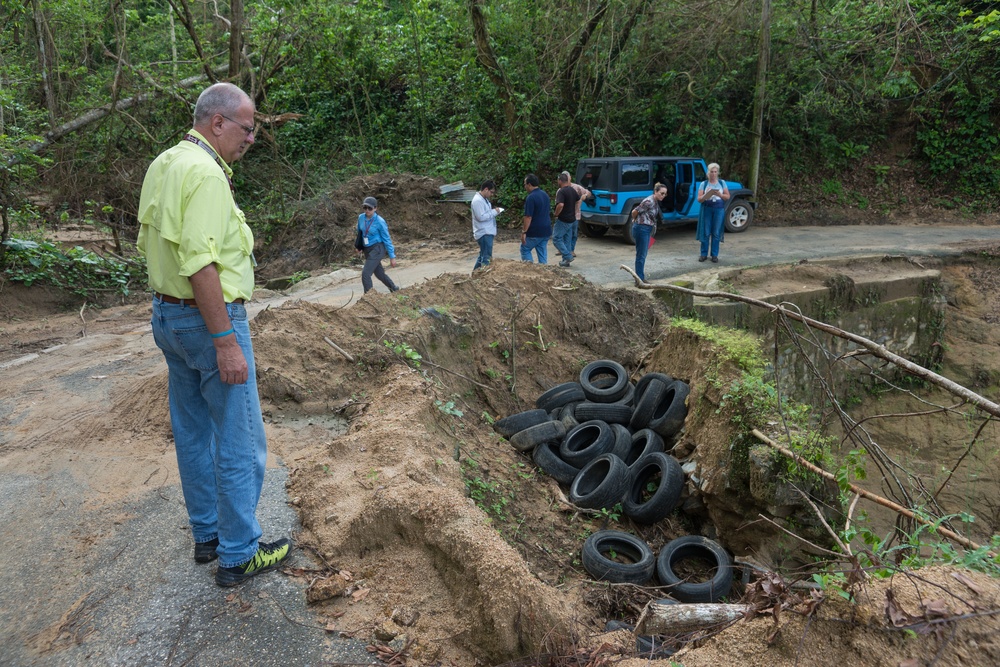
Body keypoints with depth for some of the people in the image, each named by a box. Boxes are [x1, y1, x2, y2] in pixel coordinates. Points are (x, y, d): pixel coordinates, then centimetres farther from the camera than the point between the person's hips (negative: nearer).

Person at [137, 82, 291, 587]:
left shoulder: (163, 165, 12)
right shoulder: (206, 172, -20)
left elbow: (148, 241, 17)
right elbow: (200, 264, -26)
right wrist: (226, 342, -25)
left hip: (167, 315, 10)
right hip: (209, 319, -10)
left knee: (193, 433, 17)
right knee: (240, 442, 0)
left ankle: (207, 535, 32)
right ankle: (238, 556, 12)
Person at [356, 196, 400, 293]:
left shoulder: (380, 221, -17)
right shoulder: (361, 217, -3)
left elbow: (387, 239, -11)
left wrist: (392, 257, -9)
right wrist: (359, 247, 19)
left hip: (377, 249, -7)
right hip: (367, 250, 7)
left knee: (365, 273, -16)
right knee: (379, 273, 18)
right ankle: (394, 289, 37)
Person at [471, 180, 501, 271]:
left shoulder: (484, 199, 15)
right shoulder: (478, 200, -18)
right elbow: (481, 217, -24)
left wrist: (494, 211, 7)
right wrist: (494, 212, -17)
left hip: (487, 232, 11)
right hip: (484, 233, -11)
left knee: (483, 256, 19)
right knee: (486, 257, -8)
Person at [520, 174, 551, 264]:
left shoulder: (531, 197, -18)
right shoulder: (545, 195, 10)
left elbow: (528, 217, -21)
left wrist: (523, 232, -16)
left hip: (535, 231, -8)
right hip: (546, 230, 8)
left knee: (525, 249, 9)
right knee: (543, 252, 11)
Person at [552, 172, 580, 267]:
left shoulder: (561, 191, -18)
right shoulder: (572, 190, 10)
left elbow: (560, 205, -32)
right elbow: (578, 201, 23)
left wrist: (556, 214, -17)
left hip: (563, 220, -9)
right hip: (572, 219, 9)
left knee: (556, 239, -2)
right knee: (567, 240, 13)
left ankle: (568, 256, -9)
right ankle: (566, 259, 16)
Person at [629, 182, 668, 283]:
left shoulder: (656, 202, 9)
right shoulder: (649, 202, -19)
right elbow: (634, 212, -15)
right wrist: (635, 221, 4)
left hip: (647, 229, 9)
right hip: (642, 229, -9)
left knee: (643, 255, 15)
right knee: (641, 255, -4)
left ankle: (641, 278, 23)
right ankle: (640, 279, 1)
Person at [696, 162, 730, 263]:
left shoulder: (722, 183, 8)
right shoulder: (704, 184, 4)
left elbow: (728, 196, 4)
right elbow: (699, 199, -1)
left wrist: (720, 195, -15)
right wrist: (706, 195, -21)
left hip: (719, 209, 1)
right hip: (707, 209, -1)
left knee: (716, 233, 2)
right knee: (706, 232, 0)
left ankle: (714, 255, 8)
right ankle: (704, 254, 9)